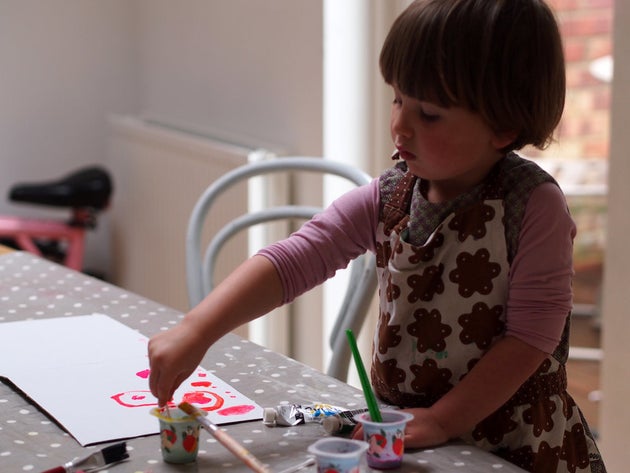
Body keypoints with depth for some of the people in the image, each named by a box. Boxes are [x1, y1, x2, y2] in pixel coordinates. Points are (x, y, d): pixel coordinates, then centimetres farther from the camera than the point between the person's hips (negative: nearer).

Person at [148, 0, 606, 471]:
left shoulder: (534, 207, -15)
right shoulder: (387, 199, -4)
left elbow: (533, 333, -16)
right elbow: (291, 260, -12)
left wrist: (443, 420, -19)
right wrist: (196, 331, -24)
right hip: (401, 424, 4)